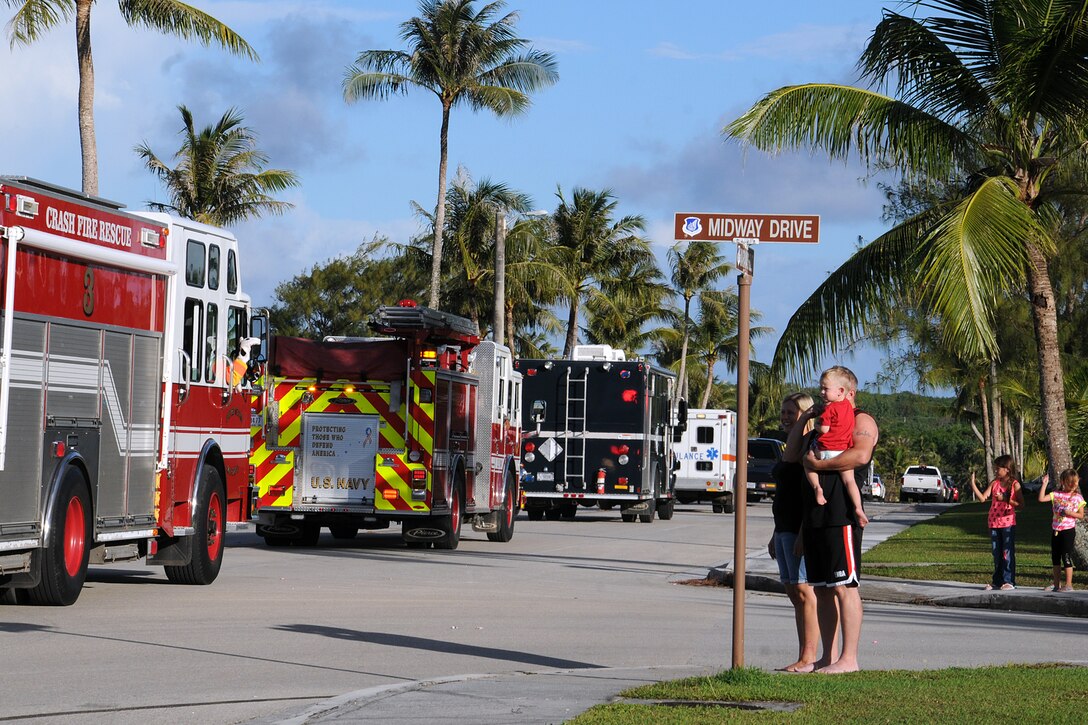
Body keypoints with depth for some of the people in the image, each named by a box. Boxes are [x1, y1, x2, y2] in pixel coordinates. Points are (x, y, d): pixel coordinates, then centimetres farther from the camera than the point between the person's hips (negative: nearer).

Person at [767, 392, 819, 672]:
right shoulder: (790, 446, 19)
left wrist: (803, 534, -25)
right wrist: (776, 535, 25)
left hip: (800, 529, -10)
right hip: (785, 529, 10)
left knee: (804, 591, -10)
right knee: (794, 593, 9)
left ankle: (807, 659, -10)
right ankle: (804, 658, 11)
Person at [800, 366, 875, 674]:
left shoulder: (861, 420, -2)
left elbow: (860, 454, -22)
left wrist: (818, 464, -19)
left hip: (841, 513, -9)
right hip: (814, 513, 9)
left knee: (844, 586, -10)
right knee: (821, 588, 9)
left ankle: (849, 658, -9)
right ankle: (828, 657, 14)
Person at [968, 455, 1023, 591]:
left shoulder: (1014, 484, -4)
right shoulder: (994, 483, 8)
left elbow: (1020, 503, -8)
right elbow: (982, 498, 0)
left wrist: (1005, 499, -18)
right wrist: (973, 483, -7)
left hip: (1008, 522, -5)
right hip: (994, 522, 5)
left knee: (1008, 552, -3)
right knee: (996, 553, 9)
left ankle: (1009, 581, 3)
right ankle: (997, 581, 16)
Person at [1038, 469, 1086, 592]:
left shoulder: (1078, 498, -2)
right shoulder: (1056, 494, 3)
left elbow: (1081, 516, -1)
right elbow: (1041, 499, -9)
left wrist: (1070, 513, -17)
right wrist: (1044, 484, -11)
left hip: (1068, 530, -4)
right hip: (1056, 530, 4)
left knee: (1067, 557, -5)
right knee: (1055, 558, 10)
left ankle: (1068, 585, 1)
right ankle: (1056, 584, 18)